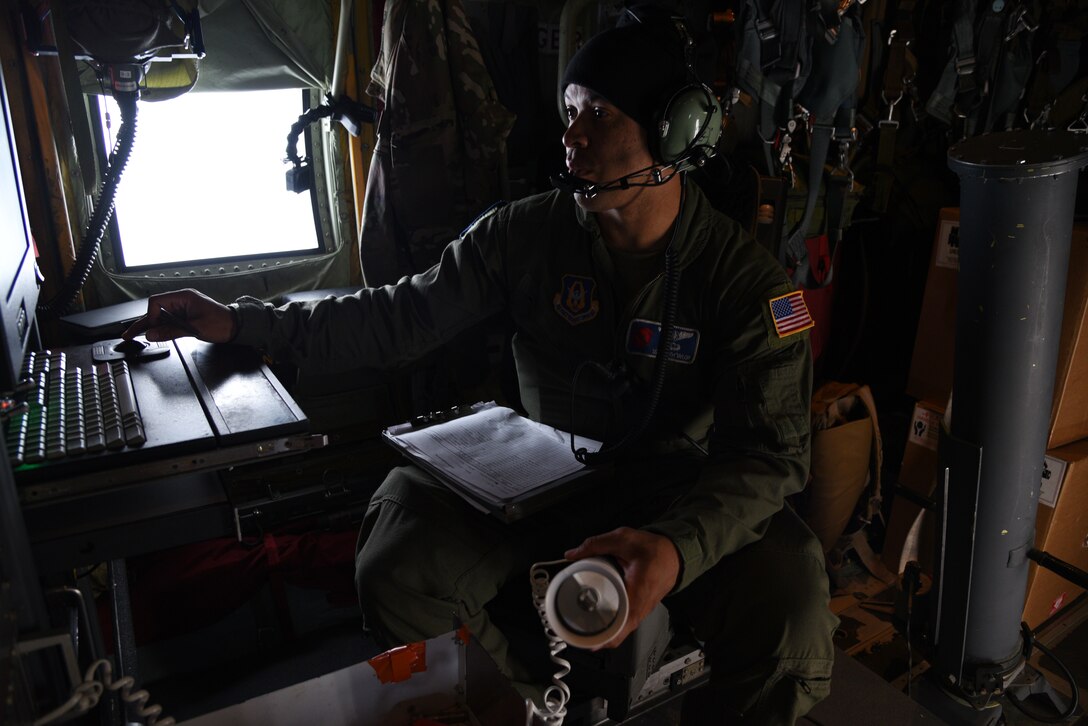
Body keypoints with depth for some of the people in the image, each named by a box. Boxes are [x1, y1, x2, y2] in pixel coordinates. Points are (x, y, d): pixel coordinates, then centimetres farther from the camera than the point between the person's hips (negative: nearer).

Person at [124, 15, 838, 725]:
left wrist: (677, 547, -38)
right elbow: (403, 316, -1)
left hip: (686, 494, -1)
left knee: (790, 623, -28)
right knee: (399, 567, -21)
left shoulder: (749, 280, -12)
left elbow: (771, 452, -18)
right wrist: (241, 322, -8)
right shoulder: (525, 232, -4)